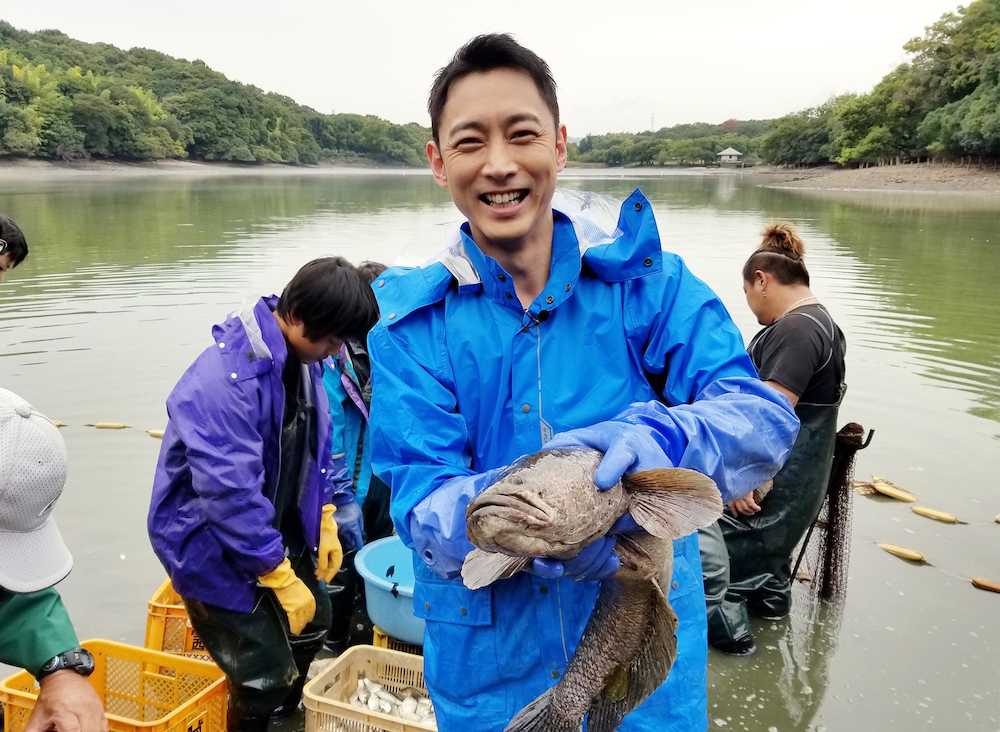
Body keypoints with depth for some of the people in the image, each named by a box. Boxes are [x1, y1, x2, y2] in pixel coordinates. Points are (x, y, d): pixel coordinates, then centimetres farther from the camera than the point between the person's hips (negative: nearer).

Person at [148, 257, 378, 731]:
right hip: (212, 542, -8)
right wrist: (283, 579, -27)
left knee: (313, 623, 22)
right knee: (265, 675, -6)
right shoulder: (225, 380, -33)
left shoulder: (302, 357, -5)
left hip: (275, 530, 8)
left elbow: (316, 446, 9)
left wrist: (325, 521, 5)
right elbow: (230, 494, -33)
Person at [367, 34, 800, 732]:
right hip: (489, 667, 0)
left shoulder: (647, 281, -9)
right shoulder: (411, 320, -9)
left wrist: (663, 435, -38)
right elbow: (420, 508, -14)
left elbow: (767, 417, -17)